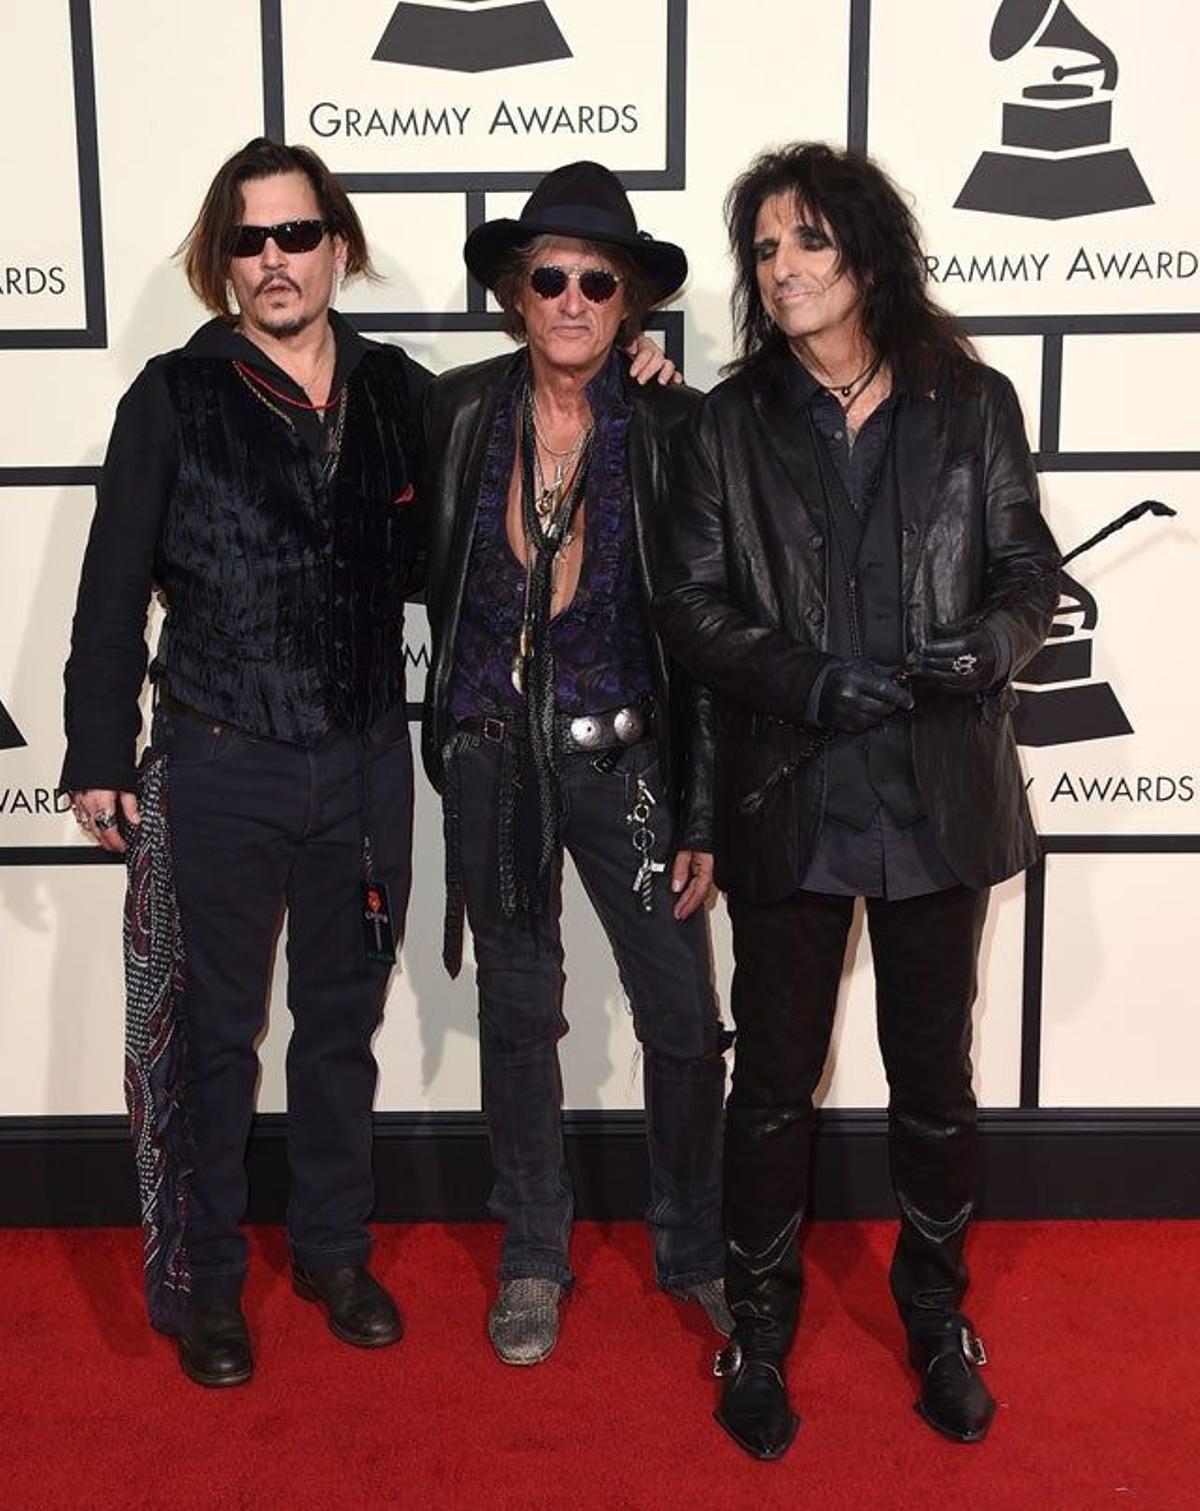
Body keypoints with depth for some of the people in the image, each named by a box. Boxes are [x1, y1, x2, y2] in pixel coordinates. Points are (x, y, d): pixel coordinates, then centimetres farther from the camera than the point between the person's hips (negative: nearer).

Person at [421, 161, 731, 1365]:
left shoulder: (673, 430, -6)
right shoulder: (457, 411, -1)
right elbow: (425, 569, 12)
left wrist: (704, 817, -5)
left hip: (627, 759, -1)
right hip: (492, 758, 2)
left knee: (685, 1020, 2)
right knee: (517, 1018, 12)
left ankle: (695, 1247, 28)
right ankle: (533, 1258, 31)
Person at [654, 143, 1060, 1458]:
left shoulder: (971, 405, 3)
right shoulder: (729, 425, 3)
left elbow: (1028, 569, 4)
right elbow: (691, 604, -2)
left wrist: (983, 648, -18)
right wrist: (811, 681, -17)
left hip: (940, 798, 1)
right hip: (789, 799, 0)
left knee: (933, 1067, 13)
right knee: (776, 1074, 9)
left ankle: (936, 1310, 36)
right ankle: (759, 1326, 28)